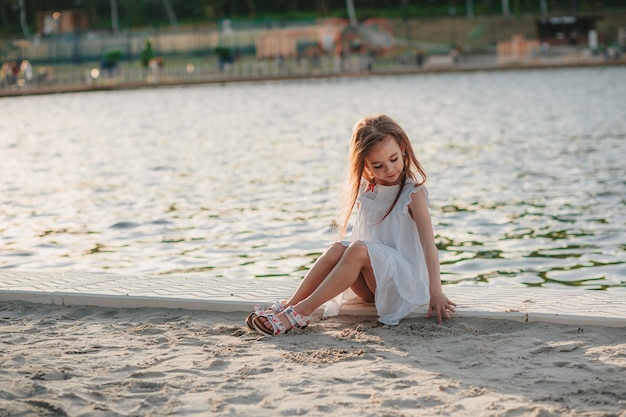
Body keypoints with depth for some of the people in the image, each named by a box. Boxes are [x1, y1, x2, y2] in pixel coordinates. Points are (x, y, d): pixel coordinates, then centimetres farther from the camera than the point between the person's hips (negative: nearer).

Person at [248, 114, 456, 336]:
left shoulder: (413, 193, -10)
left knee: (359, 249, -31)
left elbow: (428, 243, -19)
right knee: (337, 249, -23)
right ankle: (288, 306, -28)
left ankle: (301, 312, -35)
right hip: (370, 285, 5)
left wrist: (436, 292, -27)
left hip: (406, 281, -5)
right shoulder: (366, 189, 8)